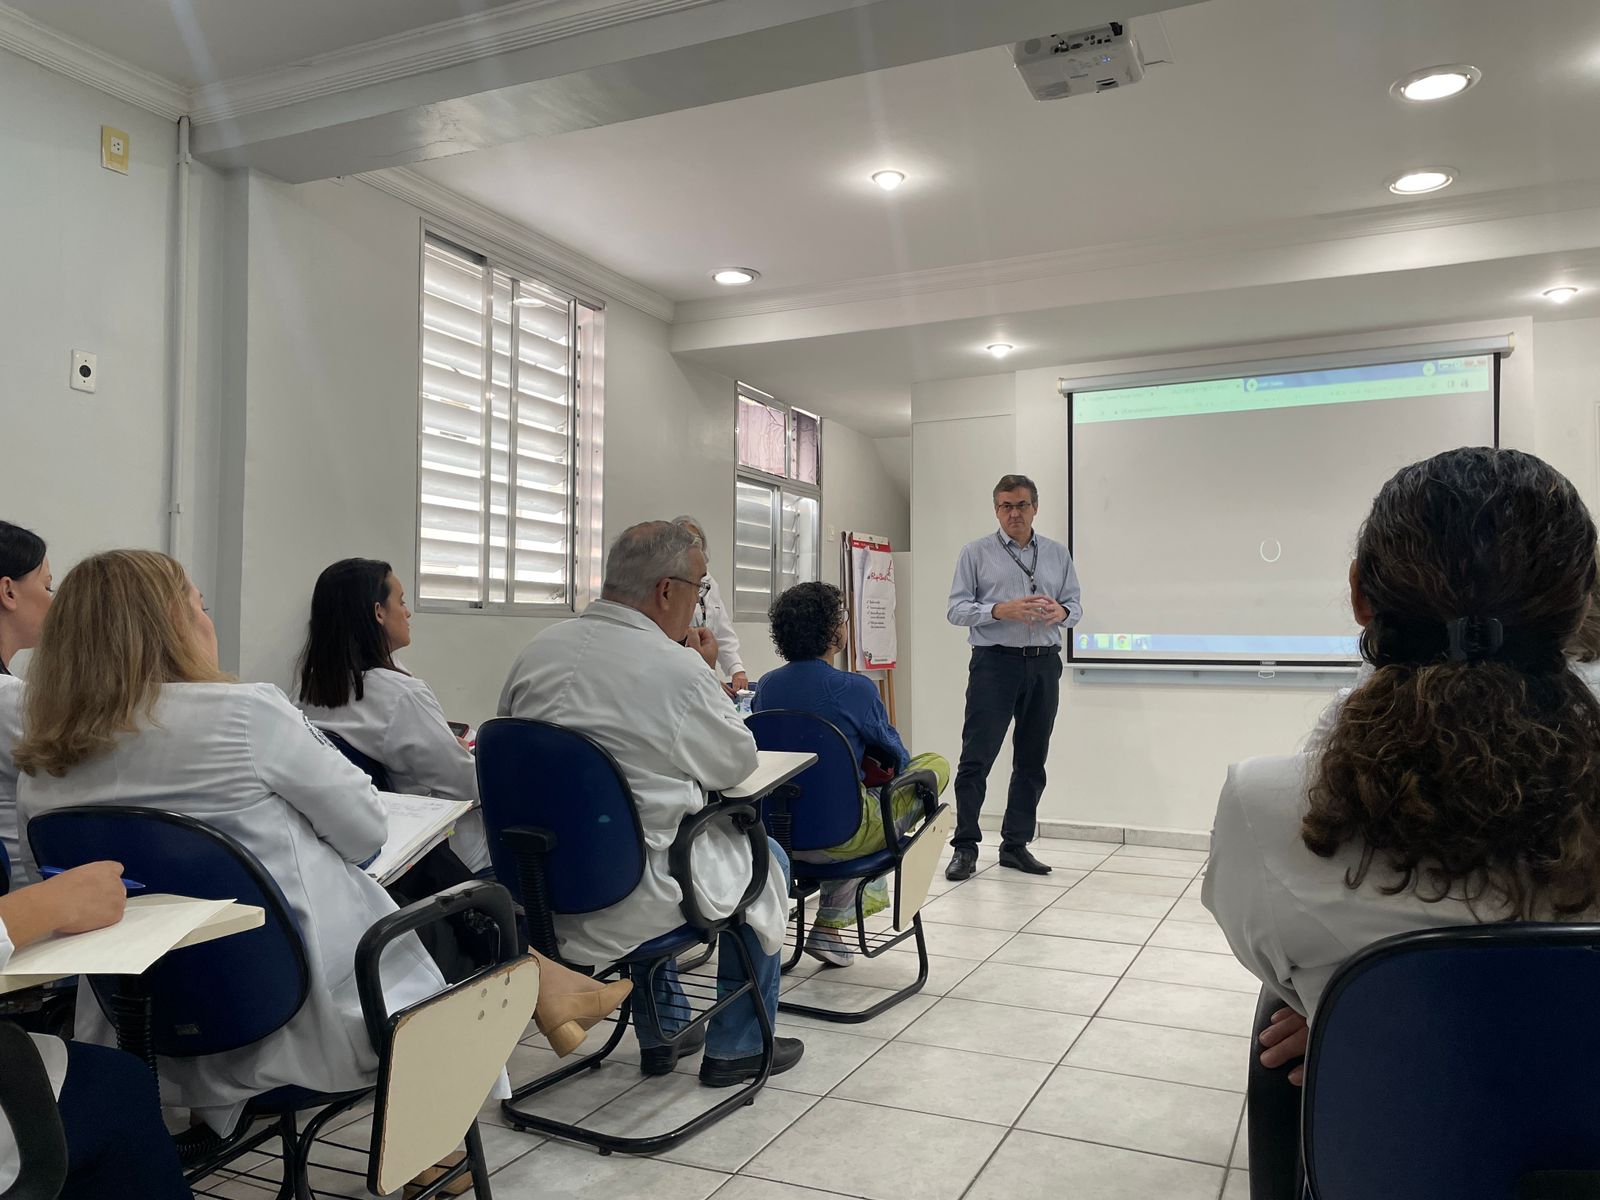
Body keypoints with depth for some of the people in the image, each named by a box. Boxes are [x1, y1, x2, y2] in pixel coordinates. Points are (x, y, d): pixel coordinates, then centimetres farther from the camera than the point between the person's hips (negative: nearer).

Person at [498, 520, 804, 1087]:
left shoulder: (535, 652, -1)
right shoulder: (677, 668, -21)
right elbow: (737, 763, -6)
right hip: (629, 901, -7)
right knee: (765, 859, 19)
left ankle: (661, 1034, 45)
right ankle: (736, 1046, 30)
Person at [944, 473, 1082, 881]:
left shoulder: (1058, 554, 13)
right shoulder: (976, 553, 3)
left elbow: (1075, 605, 13)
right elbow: (956, 609, -3)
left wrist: (1061, 612, -11)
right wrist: (1001, 610, -19)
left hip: (1044, 664, 4)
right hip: (995, 662, -4)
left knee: (1032, 761, 9)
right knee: (977, 757, -6)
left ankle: (1016, 844, 20)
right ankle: (965, 847, 2)